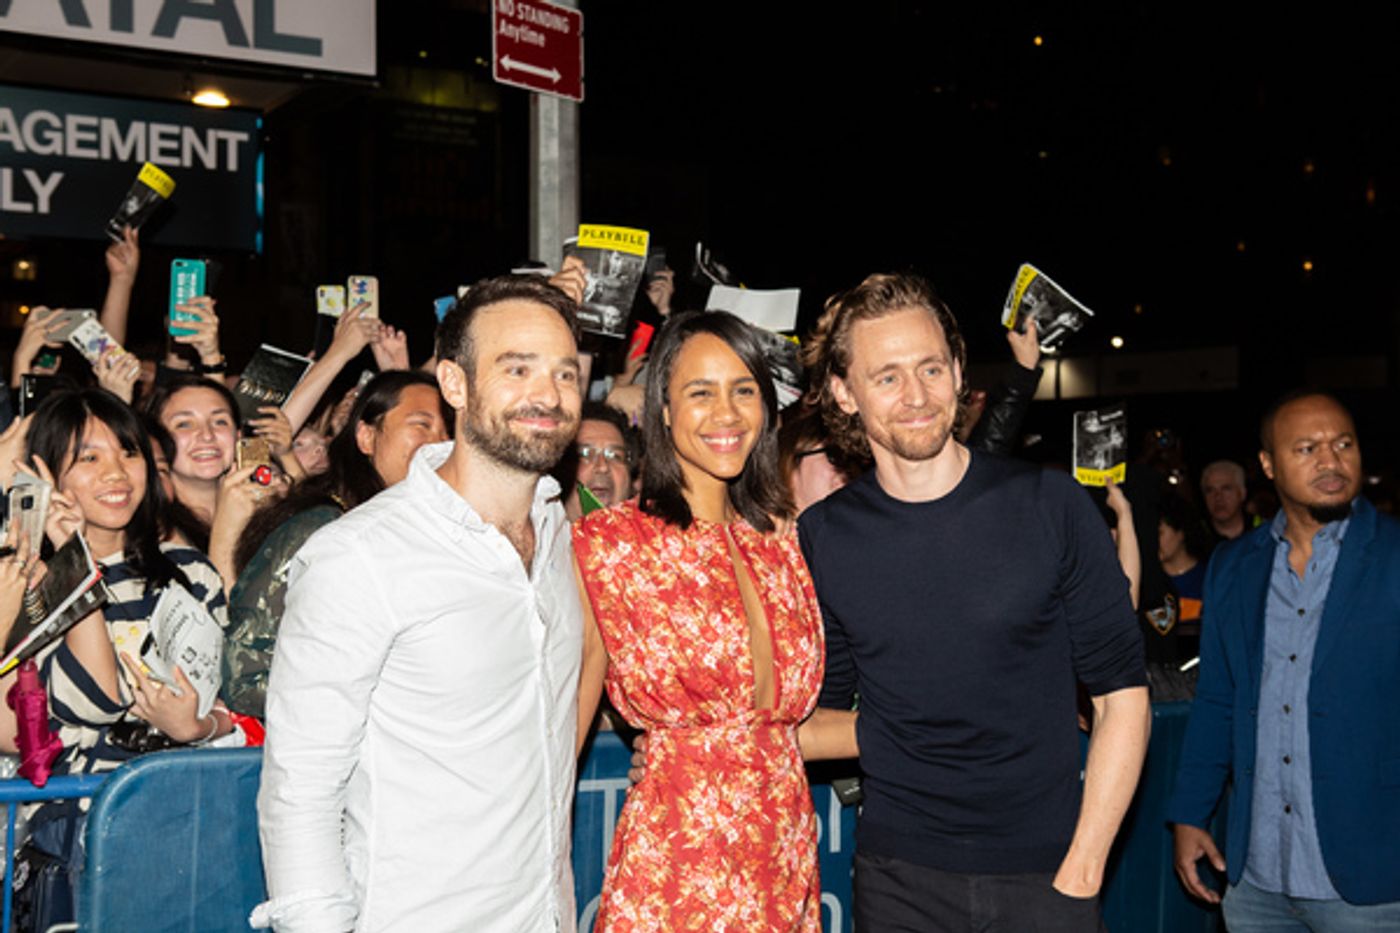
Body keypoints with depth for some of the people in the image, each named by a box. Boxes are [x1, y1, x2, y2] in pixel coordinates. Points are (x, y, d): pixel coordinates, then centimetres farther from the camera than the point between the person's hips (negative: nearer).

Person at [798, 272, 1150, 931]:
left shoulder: (1052, 507, -6)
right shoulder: (822, 537, -2)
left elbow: (1121, 695, -4)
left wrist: (1081, 872, -8)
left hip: (1044, 874, -1)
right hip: (898, 877, 1)